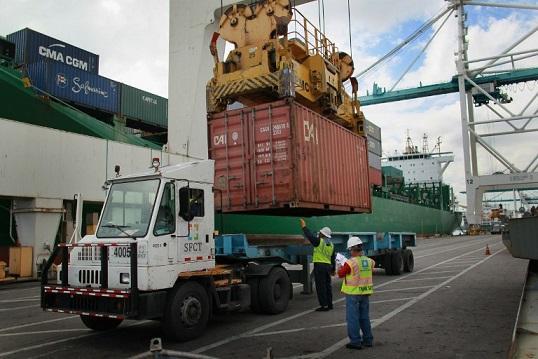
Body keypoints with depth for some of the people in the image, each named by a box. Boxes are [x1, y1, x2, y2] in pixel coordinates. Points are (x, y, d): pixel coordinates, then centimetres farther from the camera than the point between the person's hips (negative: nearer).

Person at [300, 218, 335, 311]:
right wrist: (333, 269, 23)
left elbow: (309, 236, -8)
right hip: (328, 266, 8)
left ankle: (324, 305, -4)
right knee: (327, 285, 15)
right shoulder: (331, 245, 13)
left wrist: (304, 227, 5)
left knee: (321, 286, -4)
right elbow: (333, 258, 17)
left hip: (319, 266, -8)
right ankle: (329, 304, 21)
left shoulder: (319, 241, -10)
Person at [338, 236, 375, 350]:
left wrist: (340, 267, 12)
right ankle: (368, 340, 24)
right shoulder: (369, 261, -1)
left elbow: (341, 274, -8)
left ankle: (355, 342, 5)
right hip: (365, 293, 6)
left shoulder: (350, 262, -18)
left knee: (353, 318, 3)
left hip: (353, 294, -6)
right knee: (364, 317, 18)